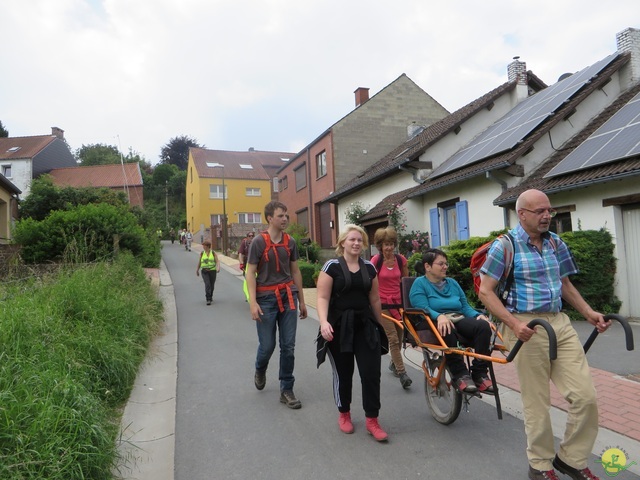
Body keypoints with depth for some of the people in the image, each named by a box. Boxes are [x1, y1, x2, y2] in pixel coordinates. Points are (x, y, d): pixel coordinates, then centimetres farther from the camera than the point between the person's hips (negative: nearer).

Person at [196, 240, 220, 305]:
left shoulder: (214, 253, 0)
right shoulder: (202, 253, 4)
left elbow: (217, 262, -6)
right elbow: (199, 262, 13)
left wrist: (218, 268, -24)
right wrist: (197, 270, 19)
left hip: (213, 271, 0)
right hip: (204, 271, 0)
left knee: (212, 285, 11)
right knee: (207, 284, -17)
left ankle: (210, 296, 37)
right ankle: (208, 299, -16)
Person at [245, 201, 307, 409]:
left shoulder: (290, 242, 5)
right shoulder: (259, 242, -6)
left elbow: (295, 271, 12)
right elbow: (250, 273, -7)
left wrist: (301, 300, 13)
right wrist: (253, 302, -16)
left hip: (288, 296, 3)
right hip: (266, 298, -3)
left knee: (288, 346, 4)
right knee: (267, 345, 5)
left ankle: (286, 390, 17)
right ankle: (260, 369, 40)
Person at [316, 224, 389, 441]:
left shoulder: (369, 268, 7)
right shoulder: (332, 266, -6)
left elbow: (374, 299, 13)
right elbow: (323, 297, -12)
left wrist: (379, 324, 17)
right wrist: (323, 322, -27)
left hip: (365, 325, 4)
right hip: (339, 326, -3)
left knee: (371, 373, 1)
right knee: (343, 373, 9)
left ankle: (372, 420, 16)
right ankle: (344, 414, 32)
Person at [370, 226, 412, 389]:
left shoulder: (401, 260, 2)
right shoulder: (375, 260, -8)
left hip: (398, 302, 4)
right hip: (382, 304, -4)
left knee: (399, 337, 12)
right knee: (393, 338, -10)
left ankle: (394, 363, 36)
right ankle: (402, 373, -7)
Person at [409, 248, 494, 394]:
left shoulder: (452, 283, 21)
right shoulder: (420, 283, 2)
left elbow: (465, 306, 16)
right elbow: (423, 309, -12)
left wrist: (478, 315, -6)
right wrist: (439, 316, -32)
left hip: (459, 321, 5)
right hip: (435, 324, -5)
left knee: (483, 325, -25)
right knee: (448, 330, -40)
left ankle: (479, 374, -20)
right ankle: (460, 375, -27)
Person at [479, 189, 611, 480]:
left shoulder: (556, 243, 10)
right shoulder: (505, 246, -9)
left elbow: (565, 284, 21)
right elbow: (485, 292, -11)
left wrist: (588, 313, 10)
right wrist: (514, 323, -21)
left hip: (560, 323, 6)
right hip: (526, 327, -6)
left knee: (585, 396, 5)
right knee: (536, 402, 5)